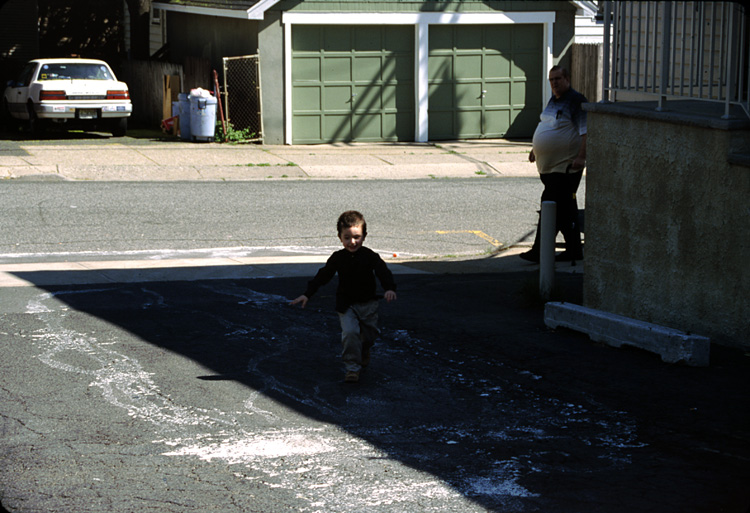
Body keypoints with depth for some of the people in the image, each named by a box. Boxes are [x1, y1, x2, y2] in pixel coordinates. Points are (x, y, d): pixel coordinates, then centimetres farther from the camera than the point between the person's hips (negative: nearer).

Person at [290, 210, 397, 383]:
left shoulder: (370, 256, -8)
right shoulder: (338, 258, -5)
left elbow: (383, 272, -19)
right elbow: (322, 276, 1)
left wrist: (390, 288, -40)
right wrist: (307, 294, -5)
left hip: (368, 304, 1)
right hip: (346, 304, -1)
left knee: (369, 335, 11)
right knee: (350, 332, -21)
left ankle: (363, 352, 47)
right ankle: (352, 368, -12)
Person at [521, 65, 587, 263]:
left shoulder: (576, 101, -10)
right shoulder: (553, 101, 17)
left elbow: (586, 131, -16)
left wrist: (581, 156, -24)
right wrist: (535, 148, 27)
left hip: (566, 167, -9)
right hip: (549, 166, 9)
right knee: (565, 209, 11)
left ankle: (540, 251, -9)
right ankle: (574, 250, 16)